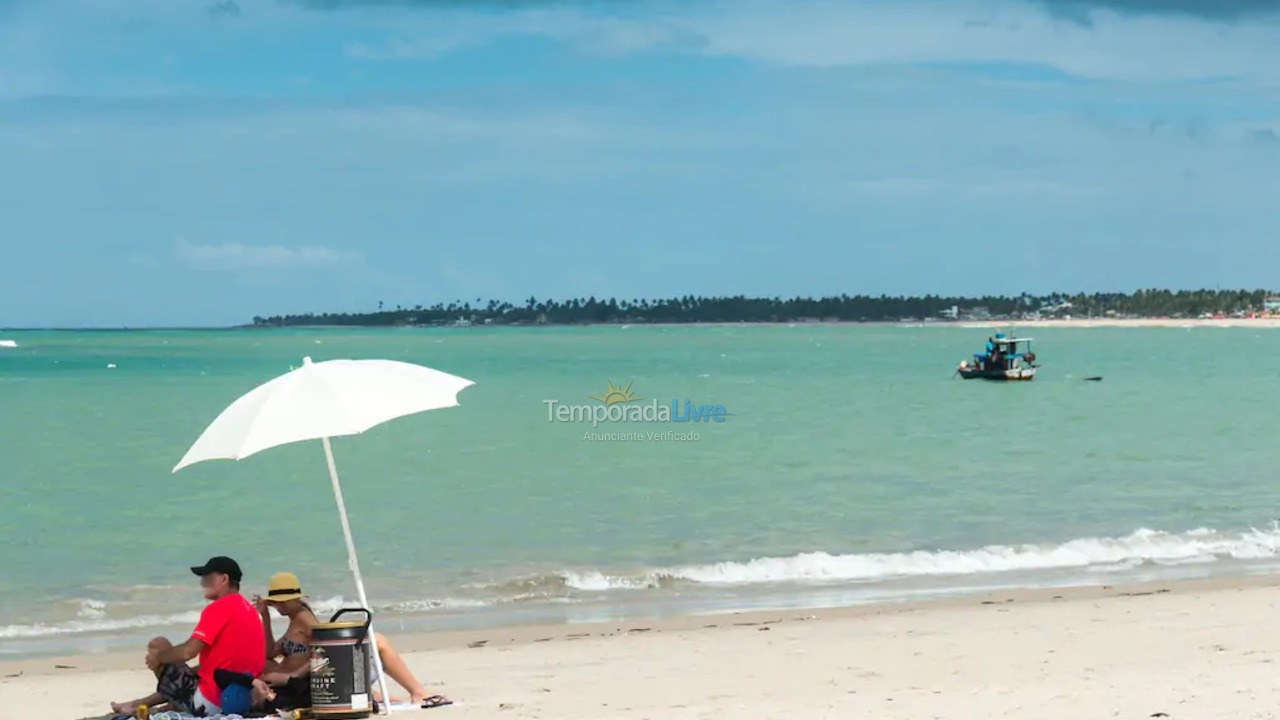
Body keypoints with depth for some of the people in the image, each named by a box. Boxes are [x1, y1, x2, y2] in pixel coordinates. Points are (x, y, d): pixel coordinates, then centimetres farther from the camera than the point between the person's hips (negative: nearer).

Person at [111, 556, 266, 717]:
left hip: (212, 703, -9)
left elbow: (188, 651, -19)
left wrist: (158, 657, 0)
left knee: (159, 645, 4)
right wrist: (188, 672, 20)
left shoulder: (219, 608, -13)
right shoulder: (248, 608, 13)